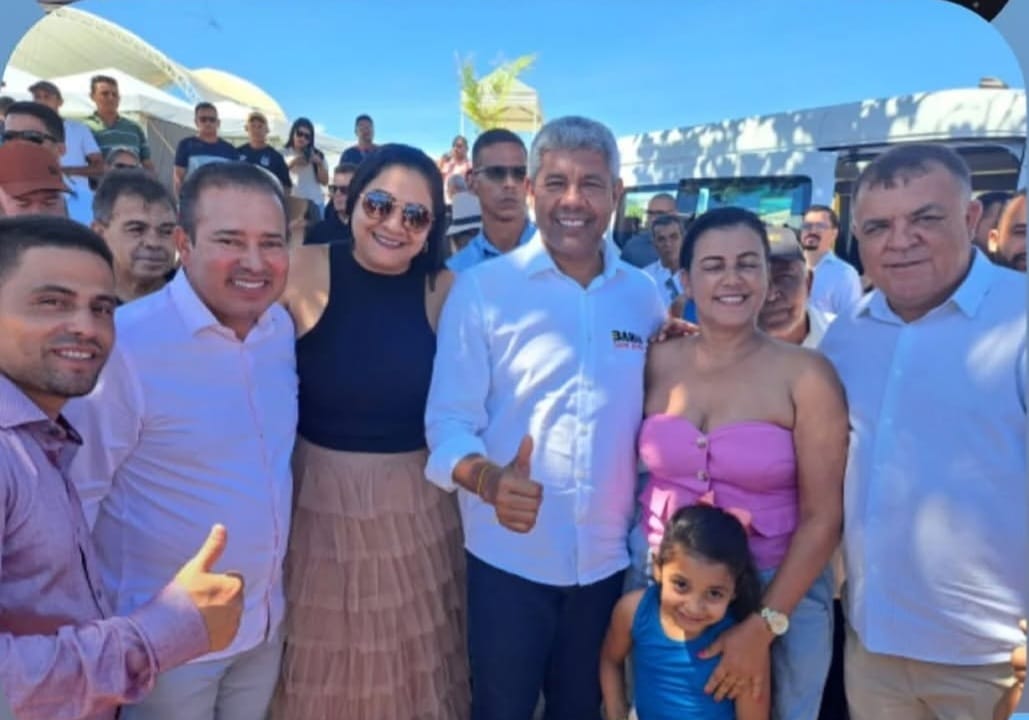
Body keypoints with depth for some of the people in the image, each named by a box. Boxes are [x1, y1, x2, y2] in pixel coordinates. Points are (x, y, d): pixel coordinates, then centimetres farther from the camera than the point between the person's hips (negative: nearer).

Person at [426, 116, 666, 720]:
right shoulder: (481, 288, -9)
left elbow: (648, 419, 7)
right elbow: (448, 421, -12)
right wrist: (489, 480, -30)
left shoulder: (644, 296, 0)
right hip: (509, 558, -3)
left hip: (608, 558, 3)